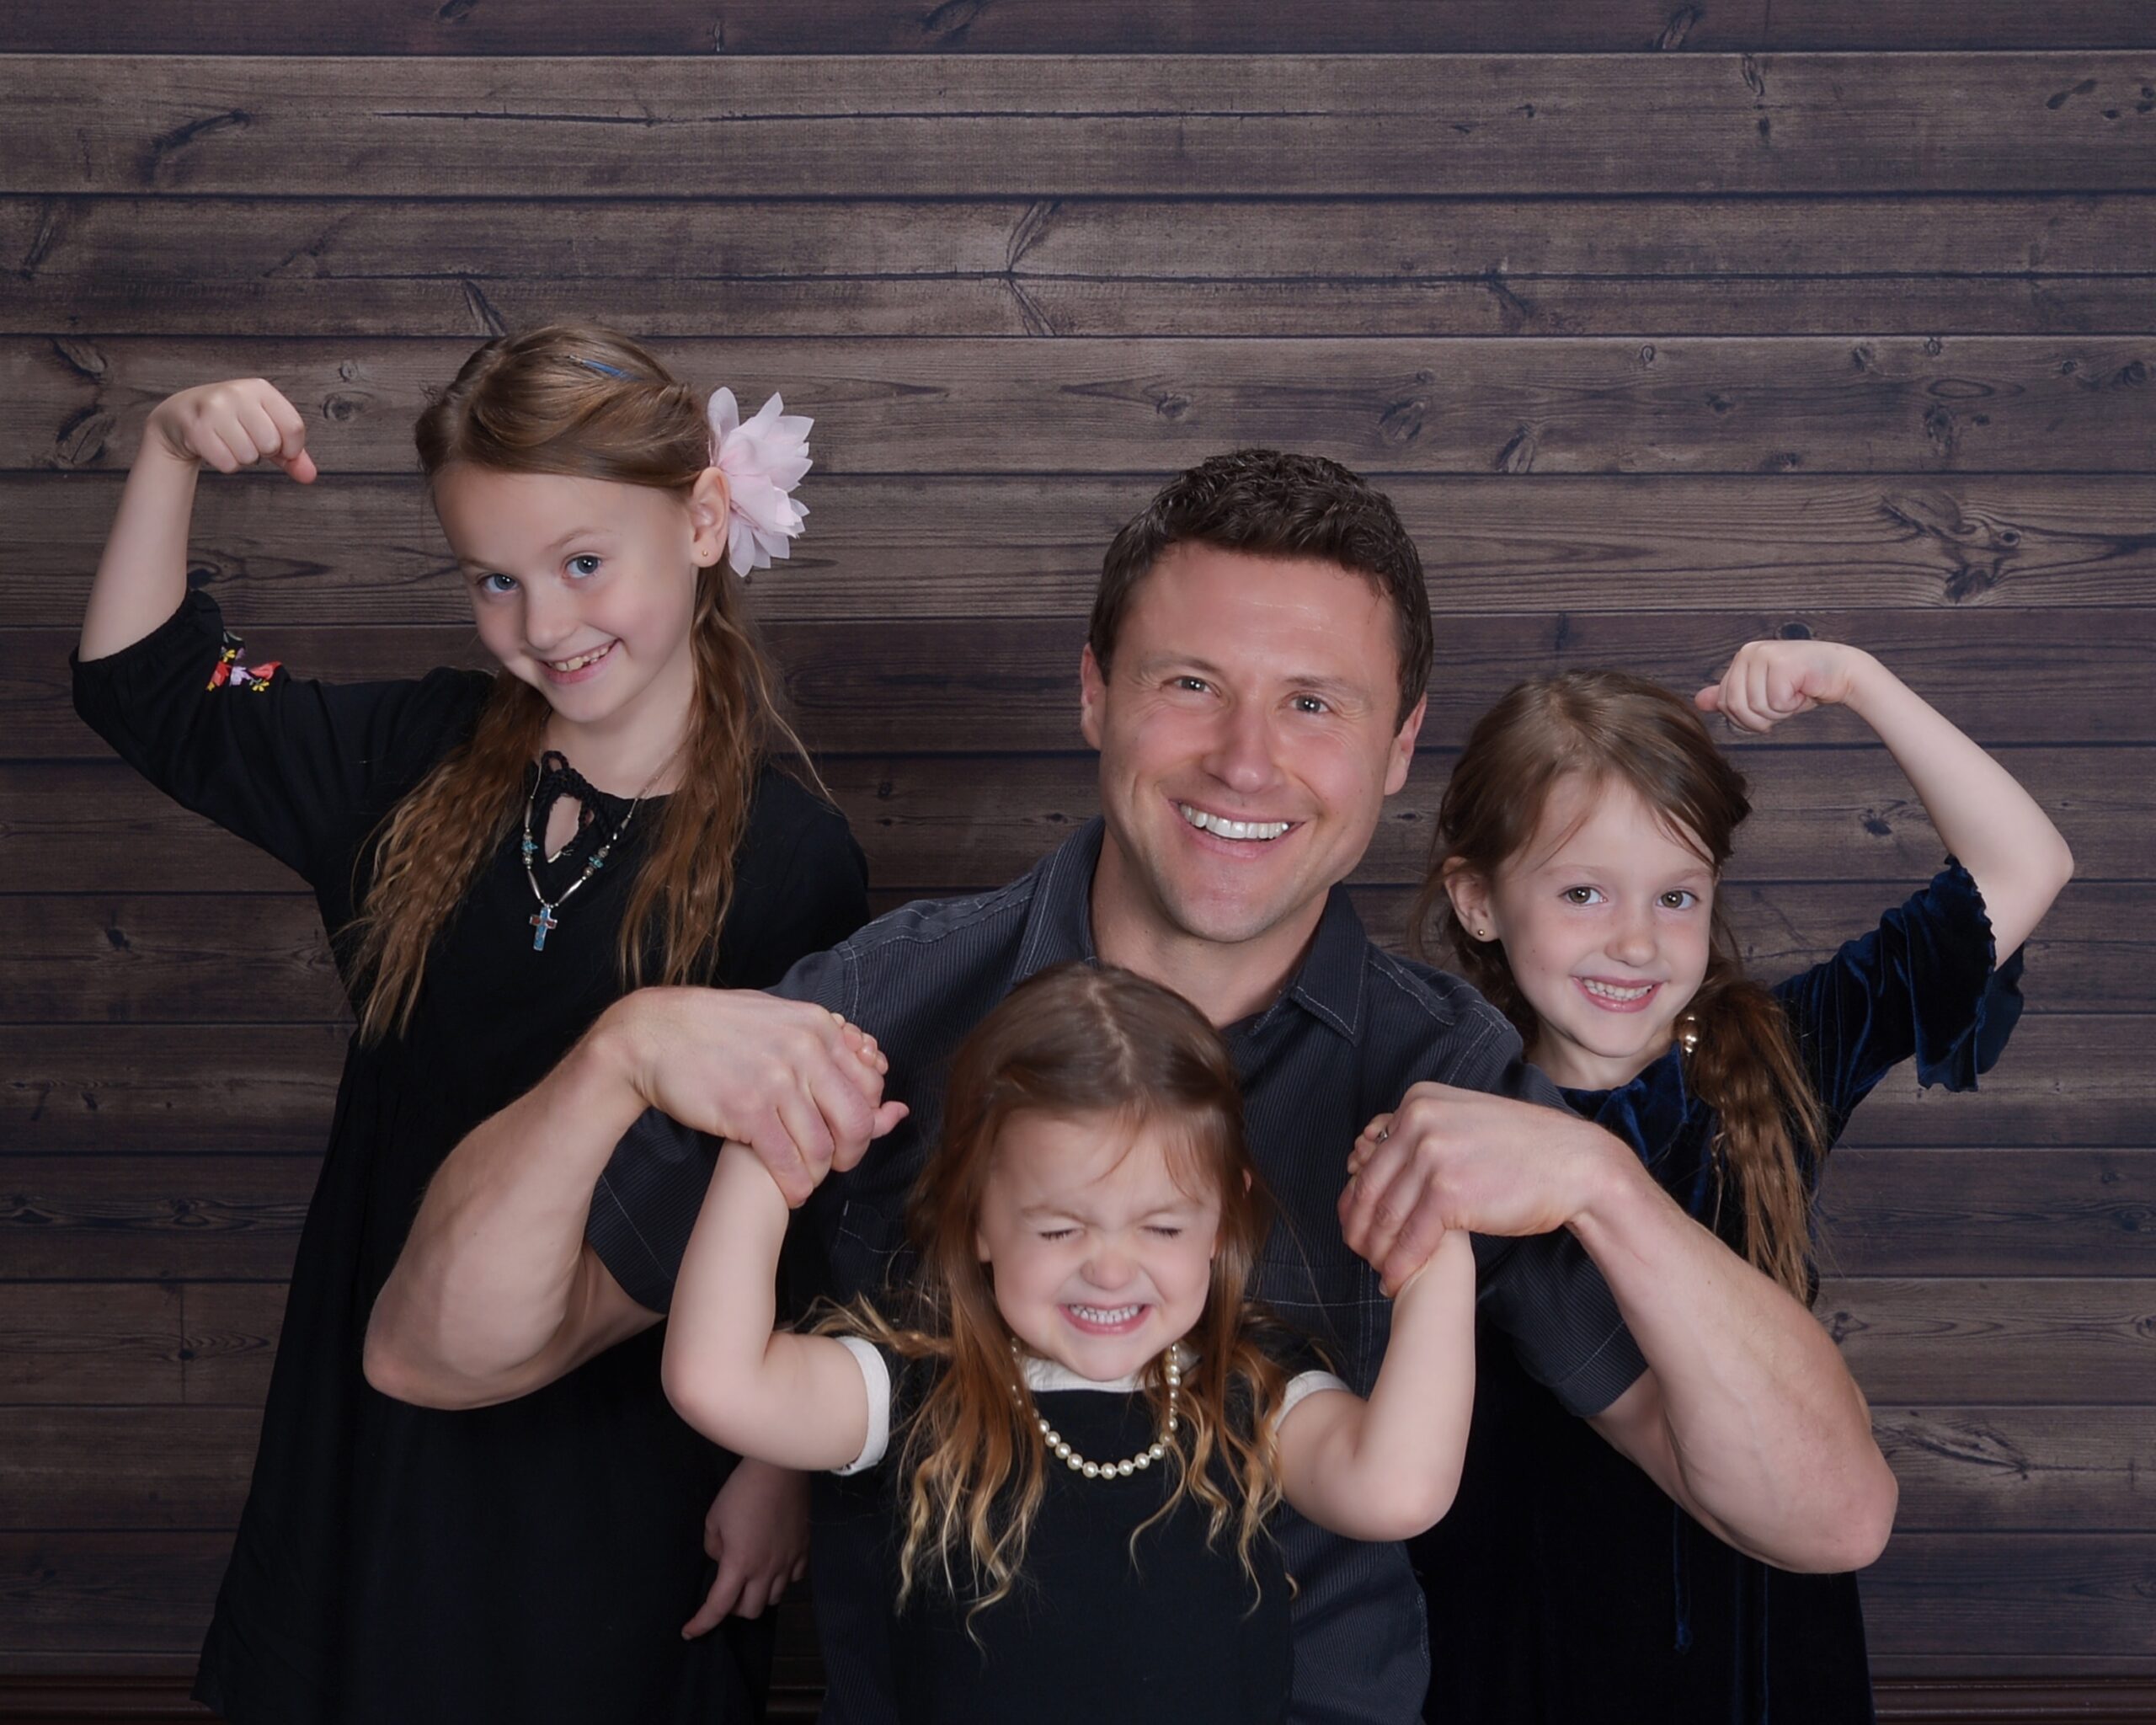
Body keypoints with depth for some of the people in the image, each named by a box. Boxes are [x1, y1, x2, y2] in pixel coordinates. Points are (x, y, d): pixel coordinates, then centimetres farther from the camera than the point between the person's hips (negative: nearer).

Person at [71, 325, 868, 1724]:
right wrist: (171, 457, -8)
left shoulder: (791, 856, -15)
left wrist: (781, 1461, -7)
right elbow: (144, 687, 5)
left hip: (629, 1435, -4)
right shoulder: (418, 762, -3)